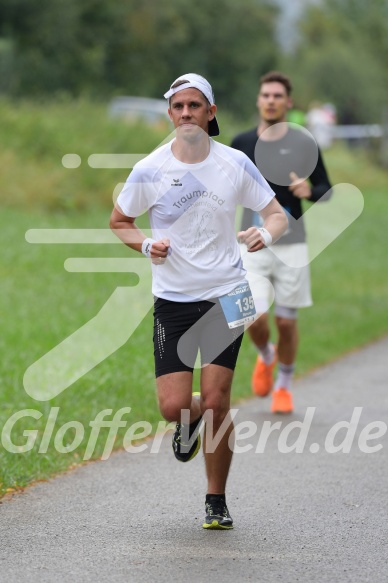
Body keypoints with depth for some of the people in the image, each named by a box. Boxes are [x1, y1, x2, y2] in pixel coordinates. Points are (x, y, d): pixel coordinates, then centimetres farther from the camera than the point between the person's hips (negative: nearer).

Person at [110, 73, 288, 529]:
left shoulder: (235, 163, -2)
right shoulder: (149, 170, -4)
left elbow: (277, 214, 7)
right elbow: (119, 221, 10)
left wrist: (265, 234, -16)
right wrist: (146, 245, -9)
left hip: (226, 297, 0)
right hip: (172, 299, 0)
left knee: (215, 402, -5)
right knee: (174, 405, -8)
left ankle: (216, 501, 13)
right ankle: (190, 421, 32)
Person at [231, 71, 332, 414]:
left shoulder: (304, 143, -1)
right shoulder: (242, 144, 4)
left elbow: (327, 191, 2)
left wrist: (309, 191, -18)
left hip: (291, 245, -1)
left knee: (286, 321, 2)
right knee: (254, 317, -12)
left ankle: (284, 386, 25)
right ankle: (266, 357, 24)